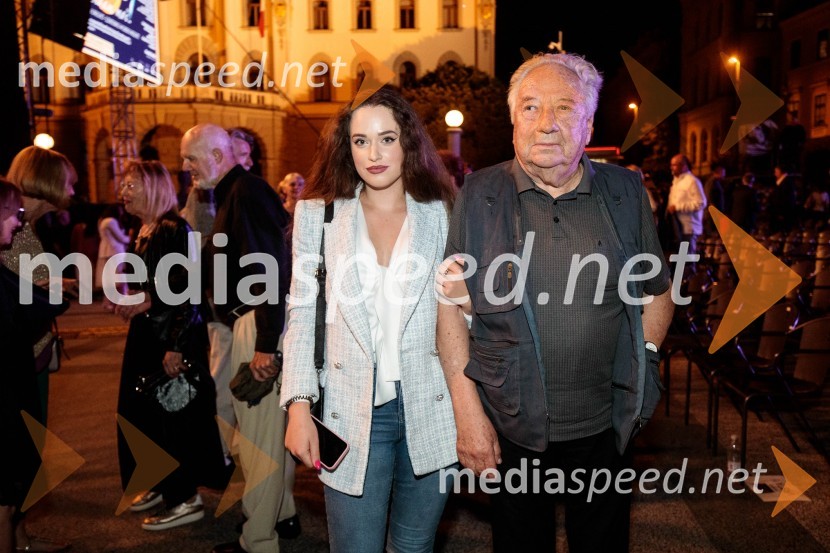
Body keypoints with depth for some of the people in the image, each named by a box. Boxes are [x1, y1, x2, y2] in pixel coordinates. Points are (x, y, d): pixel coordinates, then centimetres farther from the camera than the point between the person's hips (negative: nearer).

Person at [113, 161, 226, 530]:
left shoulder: (174, 229, -16)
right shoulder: (143, 233, 12)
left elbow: (188, 290, -22)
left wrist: (176, 346, -24)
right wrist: (130, 301, 5)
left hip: (173, 337, -9)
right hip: (146, 334, 9)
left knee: (171, 416, -1)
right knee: (140, 413, 17)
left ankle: (185, 500, 13)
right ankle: (159, 483, 34)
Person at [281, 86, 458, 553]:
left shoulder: (441, 214, 4)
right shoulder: (318, 213, 3)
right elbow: (302, 316, 2)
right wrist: (299, 406, -5)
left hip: (429, 409, 1)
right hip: (354, 412, -1)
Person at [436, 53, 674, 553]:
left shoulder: (625, 192, 0)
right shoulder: (480, 196, -5)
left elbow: (659, 292, 10)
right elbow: (451, 305, -5)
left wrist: (640, 369, 0)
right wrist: (468, 411, -9)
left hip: (606, 430, 2)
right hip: (511, 432, -1)